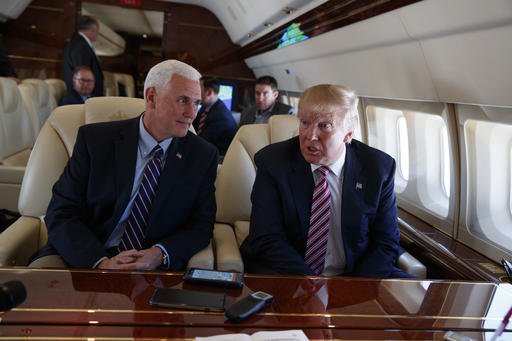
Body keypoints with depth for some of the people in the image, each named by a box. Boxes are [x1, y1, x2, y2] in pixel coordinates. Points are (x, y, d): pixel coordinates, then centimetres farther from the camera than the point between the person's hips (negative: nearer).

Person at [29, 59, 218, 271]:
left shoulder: (203, 156, 2)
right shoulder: (95, 139, -1)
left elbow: (202, 224, 3)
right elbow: (60, 214, -4)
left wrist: (161, 254, -17)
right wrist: (101, 262, -20)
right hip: (83, 258, -2)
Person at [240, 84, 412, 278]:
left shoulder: (379, 167, -3)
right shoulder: (272, 162, -7)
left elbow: (386, 242, 0)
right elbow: (267, 240, -11)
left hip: (354, 273, 2)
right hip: (285, 273, -1)